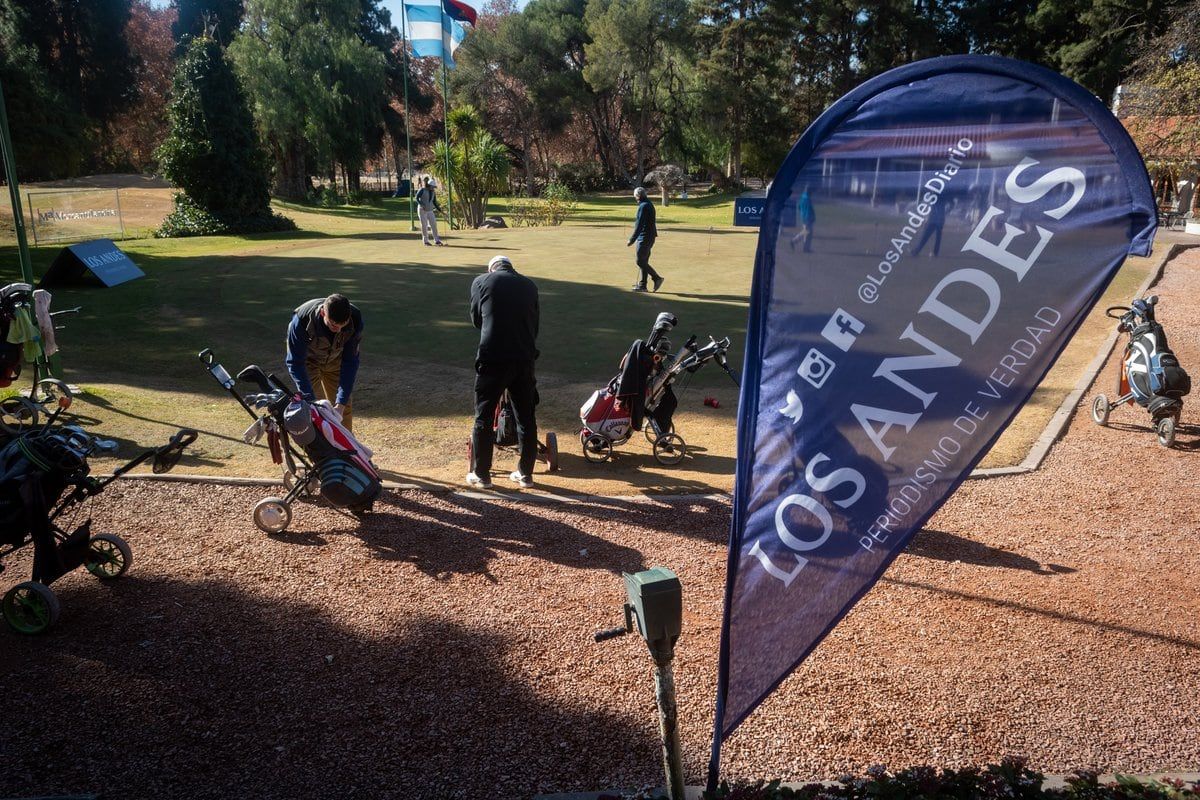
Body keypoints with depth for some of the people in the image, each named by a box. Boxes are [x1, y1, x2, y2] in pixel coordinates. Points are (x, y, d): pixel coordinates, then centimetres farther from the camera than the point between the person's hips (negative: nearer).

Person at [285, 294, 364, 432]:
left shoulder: (355, 319, -32)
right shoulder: (302, 319, -38)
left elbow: (350, 362, -25)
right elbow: (295, 363, -29)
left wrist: (341, 403, -29)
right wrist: (310, 400, -38)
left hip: (335, 359, 3)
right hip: (308, 359, -2)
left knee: (344, 406, 1)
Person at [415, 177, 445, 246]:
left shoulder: (433, 192, 7)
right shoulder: (422, 190, -9)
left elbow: (434, 202, 13)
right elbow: (417, 198, -11)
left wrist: (439, 209, 1)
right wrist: (422, 205, -25)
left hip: (430, 211, 5)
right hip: (422, 210, -5)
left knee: (433, 224, -4)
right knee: (424, 225, -3)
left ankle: (436, 240, -2)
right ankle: (426, 241, 7)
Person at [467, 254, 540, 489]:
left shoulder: (481, 282, 6)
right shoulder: (529, 285, 13)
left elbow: (476, 319, 14)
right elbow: (534, 324, 16)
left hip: (492, 357, -2)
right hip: (524, 358, 3)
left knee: (484, 417, 8)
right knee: (526, 418, 12)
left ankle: (481, 475, 15)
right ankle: (525, 474, 20)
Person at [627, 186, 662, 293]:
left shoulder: (643, 206, -16)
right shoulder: (649, 204, 15)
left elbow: (639, 225, -21)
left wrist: (631, 240, -20)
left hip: (644, 238, -10)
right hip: (650, 237, 10)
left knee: (640, 261, -7)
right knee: (643, 261, 11)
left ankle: (657, 278, -4)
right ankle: (642, 285, 14)